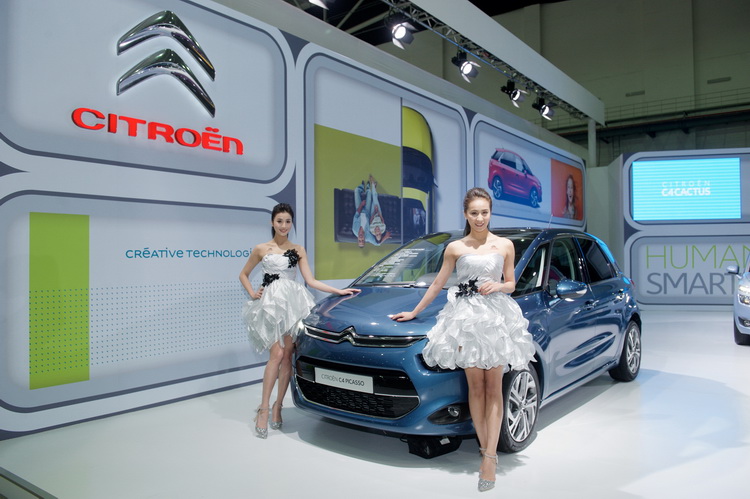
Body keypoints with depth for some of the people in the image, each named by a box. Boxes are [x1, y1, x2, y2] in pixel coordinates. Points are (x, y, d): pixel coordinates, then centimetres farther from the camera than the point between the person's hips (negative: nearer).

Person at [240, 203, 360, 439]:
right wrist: (252, 294, 3)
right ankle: (263, 409, -4)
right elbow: (243, 274, 19)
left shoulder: (298, 250, 12)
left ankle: (277, 406, 9)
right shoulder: (261, 249, 8)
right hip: (270, 304, -2)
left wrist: (339, 291, -2)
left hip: (293, 303, 2)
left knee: (287, 356, -3)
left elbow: (311, 280, 6)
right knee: (276, 355, -14)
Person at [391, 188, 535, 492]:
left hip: (497, 316, 0)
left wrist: (498, 286, -10)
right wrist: (414, 312, 16)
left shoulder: (505, 245, 7)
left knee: (493, 387, -1)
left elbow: (511, 284, 14)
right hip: (466, 317, 0)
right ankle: (486, 450, 9)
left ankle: (489, 456, -1)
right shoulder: (455, 248, 6)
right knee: (476, 386, 0)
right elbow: (437, 284, 13)